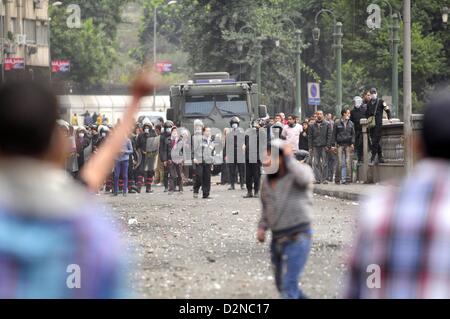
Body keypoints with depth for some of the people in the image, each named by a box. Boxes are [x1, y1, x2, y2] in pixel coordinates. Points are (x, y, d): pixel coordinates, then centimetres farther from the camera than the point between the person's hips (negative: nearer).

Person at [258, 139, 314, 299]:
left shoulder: (301, 170, -8)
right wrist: (262, 227, 5)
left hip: (297, 238, -8)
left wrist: (289, 158, -22)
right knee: (281, 284, 17)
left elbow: (304, 178, -34)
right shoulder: (267, 181, 11)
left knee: (288, 286, -13)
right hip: (278, 238, 8)